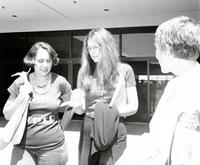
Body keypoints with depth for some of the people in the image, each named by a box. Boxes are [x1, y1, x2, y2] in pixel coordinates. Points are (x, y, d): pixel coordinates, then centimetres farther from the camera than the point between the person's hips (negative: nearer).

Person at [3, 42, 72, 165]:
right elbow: (7, 115, 1)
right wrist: (21, 97, -12)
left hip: (53, 147, 0)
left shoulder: (60, 82, -6)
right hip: (23, 147, 1)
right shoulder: (21, 83, -3)